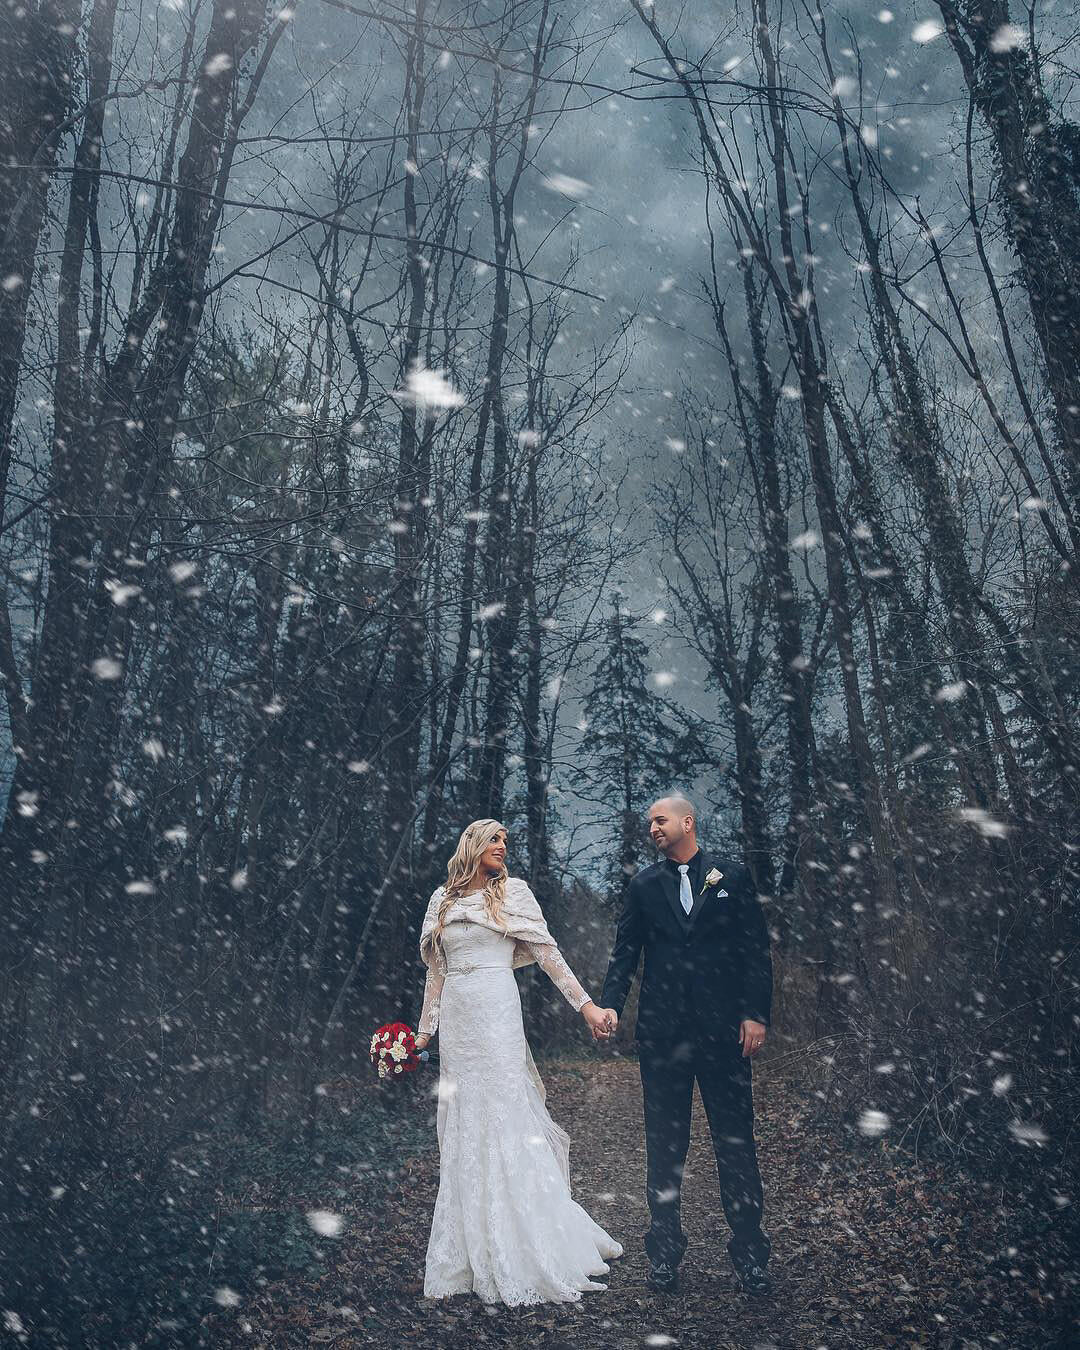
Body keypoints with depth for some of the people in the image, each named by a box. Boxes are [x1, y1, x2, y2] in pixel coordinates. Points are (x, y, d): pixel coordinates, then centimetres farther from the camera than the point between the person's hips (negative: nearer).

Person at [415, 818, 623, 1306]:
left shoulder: (512, 892, 3)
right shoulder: (443, 900, 12)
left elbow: (548, 953, -2)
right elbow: (437, 970, 16)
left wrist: (585, 1004, -9)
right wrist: (424, 1029, 15)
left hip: (497, 1014, -4)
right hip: (456, 1020, 4)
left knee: (506, 1115, -5)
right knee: (461, 1127, 7)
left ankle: (522, 1252, 5)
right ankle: (472, 1252, 17)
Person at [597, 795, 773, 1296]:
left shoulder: (733, 875, 3)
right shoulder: (643, 885, 7)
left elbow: (756, 949, 2)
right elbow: (625, 952, 5)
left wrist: (757, 1014, -6)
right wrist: (610, 1005, -10)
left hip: (724, 1029, -1)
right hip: (662, 1030, 2)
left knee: (736, 1142, 4)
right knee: (664, 1146, 9)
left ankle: (749, 1254, 15)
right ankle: (664, 1252, 20)